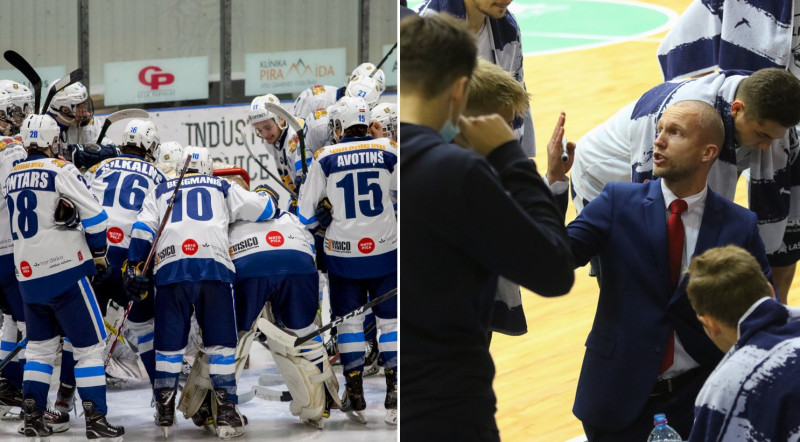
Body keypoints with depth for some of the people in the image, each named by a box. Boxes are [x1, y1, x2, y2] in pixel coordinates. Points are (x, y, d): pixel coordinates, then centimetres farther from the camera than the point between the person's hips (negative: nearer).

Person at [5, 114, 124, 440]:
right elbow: (94, 214, -13)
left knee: (40, 345, 17)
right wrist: (99, 253, 1)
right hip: (65, 272, -6)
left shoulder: (12, 177, 11)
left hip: (28, 276, 6)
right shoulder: (61, 171, -10)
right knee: (89, 346, -1)